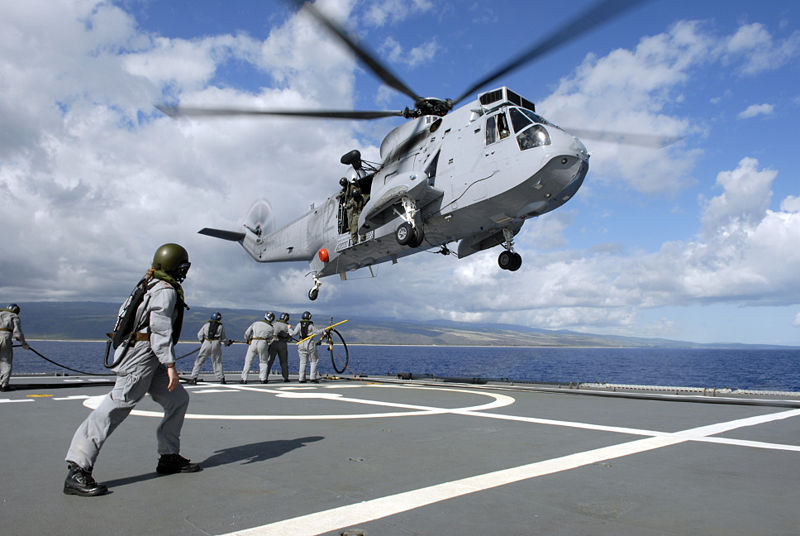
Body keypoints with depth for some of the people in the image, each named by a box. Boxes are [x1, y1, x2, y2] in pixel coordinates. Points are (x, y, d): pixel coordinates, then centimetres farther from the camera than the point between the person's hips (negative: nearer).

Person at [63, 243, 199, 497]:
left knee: (178, 400, 11)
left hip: (150, 360, 11)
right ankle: (76, 471, -14)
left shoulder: (153, 287, 21)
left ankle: (169, 457, 17)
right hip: (142, 353, -11)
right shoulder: (166, 290, -10)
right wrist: (170, 365, -21)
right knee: (118, 405, -14)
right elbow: (160, 329, -19)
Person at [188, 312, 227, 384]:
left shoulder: (206, 324, 12)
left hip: (206, 343, 0)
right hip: (216, 344, 0)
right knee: (217, 362, 11)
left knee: (199, 361, 5)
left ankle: (193, 377, -2)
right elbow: (223, 338, 13)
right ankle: (221, 378, 9)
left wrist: (202, 341, 25)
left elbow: (199, 335, 10)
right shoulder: (221, 326, 10)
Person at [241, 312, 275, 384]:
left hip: (253, 343, 1)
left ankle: (244, 379, 5)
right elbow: (269, 339, 11)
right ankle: (263, 379, 8)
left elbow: (247, 333, 10)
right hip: (263, 343, -1)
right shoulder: (271, 328, 5)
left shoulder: (256, 323, 9)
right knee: (263, 362, 14)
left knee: (248, 361, 9)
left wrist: (246, 340, 26)